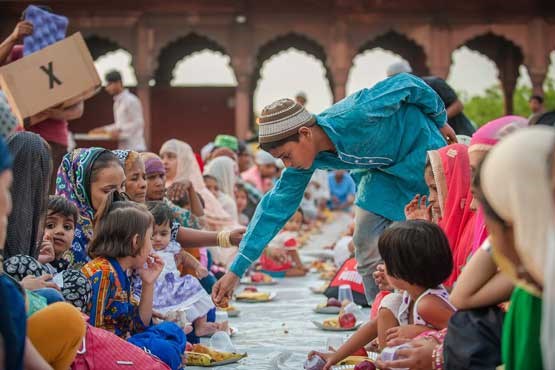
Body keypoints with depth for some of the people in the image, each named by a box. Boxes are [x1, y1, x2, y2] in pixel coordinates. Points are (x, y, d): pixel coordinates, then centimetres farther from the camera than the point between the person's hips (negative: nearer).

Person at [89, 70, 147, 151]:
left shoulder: (131, 101, -11)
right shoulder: (117, 102, 16)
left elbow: (138, 123, -15)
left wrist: (120, 131, -20)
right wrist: (104, 130, 15)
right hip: (123, 148, 9)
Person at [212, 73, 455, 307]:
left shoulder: (356, 116, -37)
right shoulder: (303, 156, -16)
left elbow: (408, 84, -25)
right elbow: (276, 206, -12)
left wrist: (440, 122, -5)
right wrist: (236, 270, -13)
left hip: (419, 150, -6)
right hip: (383, 167, 6)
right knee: (366, 245, -1)